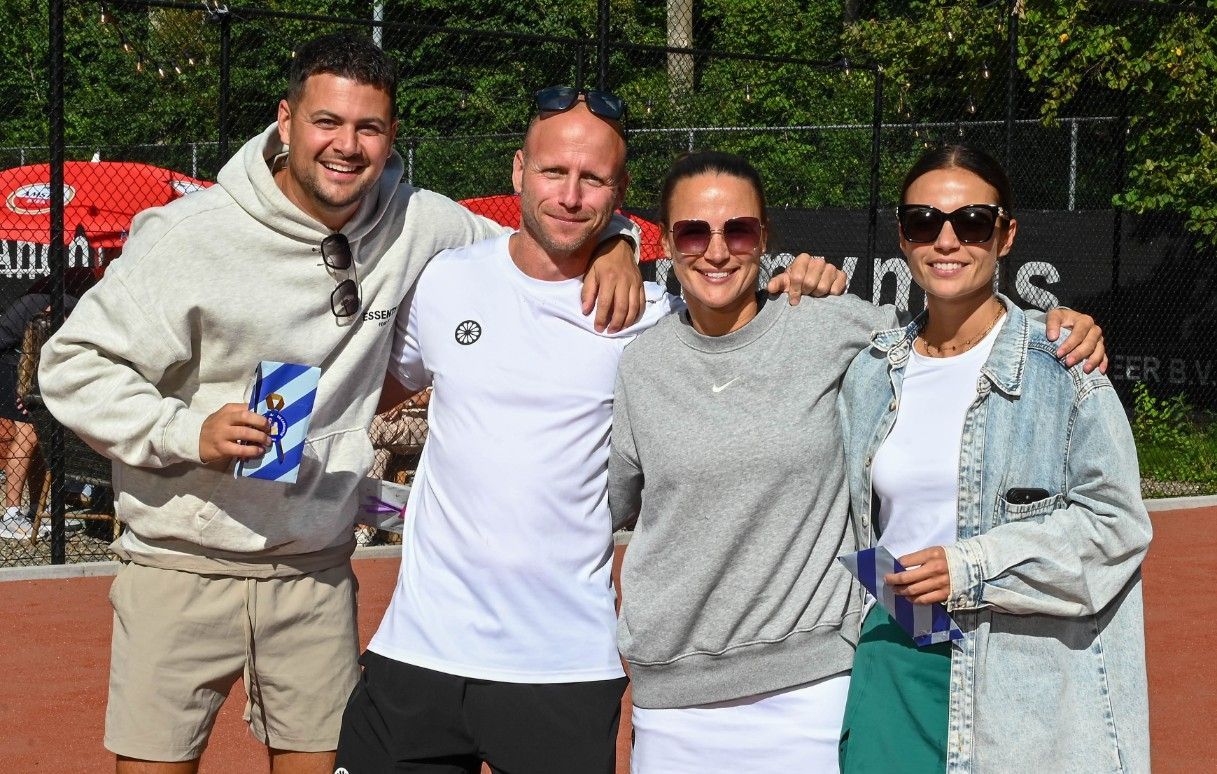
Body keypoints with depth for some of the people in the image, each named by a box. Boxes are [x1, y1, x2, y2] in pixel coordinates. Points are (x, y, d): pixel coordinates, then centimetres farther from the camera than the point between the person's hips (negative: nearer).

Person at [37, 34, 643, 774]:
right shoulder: (188, 235, -12)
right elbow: (74, 364, -7)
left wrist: (613, 244, -8)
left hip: (316, 573, 3)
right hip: (183, 572, -3)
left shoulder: (413, 225, -2)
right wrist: (186, 431, -21)